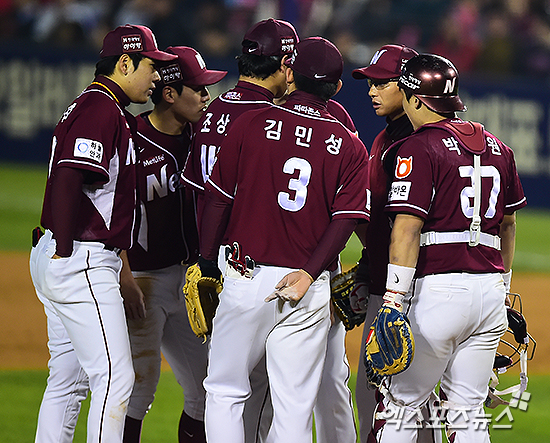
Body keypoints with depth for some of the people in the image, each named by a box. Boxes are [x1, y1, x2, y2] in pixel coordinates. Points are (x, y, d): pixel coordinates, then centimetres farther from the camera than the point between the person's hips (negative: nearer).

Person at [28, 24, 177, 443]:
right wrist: (64, 252, -22)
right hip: (82, 261, -11)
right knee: (115, 376, -13)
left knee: (68, 381, 14)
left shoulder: (101, 109, 20)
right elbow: (67, 180, -24)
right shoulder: (102, 109, -14)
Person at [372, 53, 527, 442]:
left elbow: (408, 228, -15)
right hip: (490, 290, 7)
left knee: (401, 407, 1)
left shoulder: (419, 149, -7)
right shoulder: (497, 147, 14)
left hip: (439, 289, -7)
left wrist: (393, 300, -17)